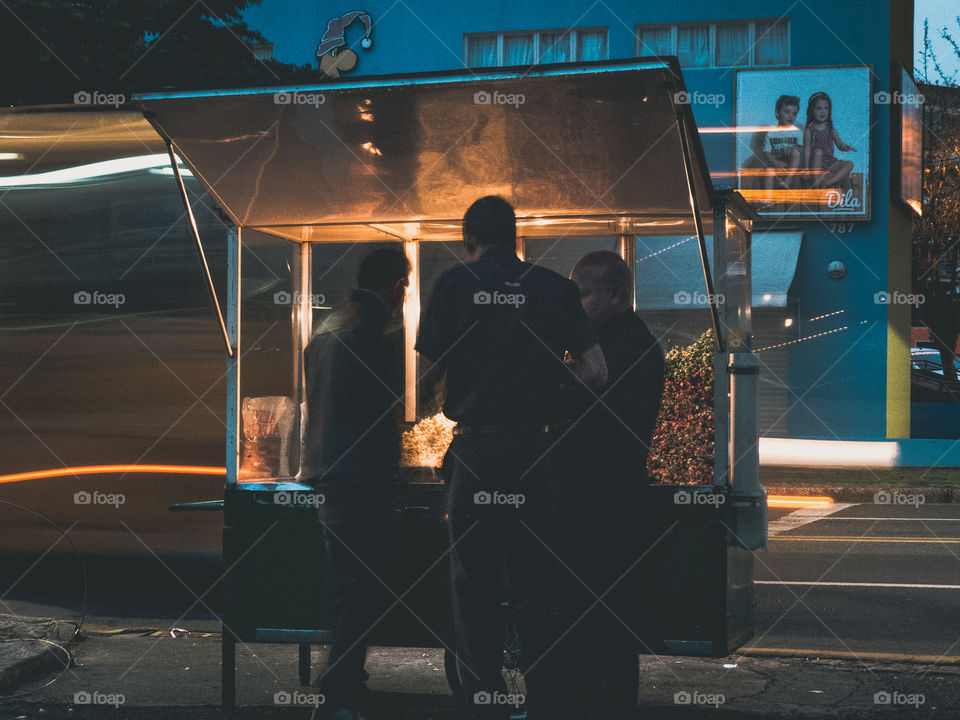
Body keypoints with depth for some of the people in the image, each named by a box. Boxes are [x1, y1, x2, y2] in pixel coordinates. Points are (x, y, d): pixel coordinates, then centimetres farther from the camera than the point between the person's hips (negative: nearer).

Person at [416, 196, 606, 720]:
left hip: (476, 447, -2)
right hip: (537, 452, 3)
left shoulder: (455, 284, -1)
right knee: (538, 588, 10)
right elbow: (595, 373, 1)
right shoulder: (556, 289, 6)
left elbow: (429, 375, -2)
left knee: (474, 587, 6)